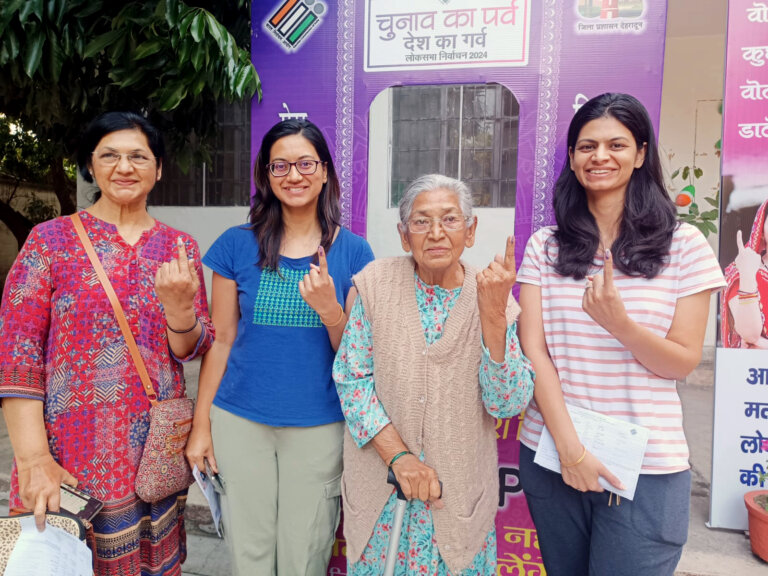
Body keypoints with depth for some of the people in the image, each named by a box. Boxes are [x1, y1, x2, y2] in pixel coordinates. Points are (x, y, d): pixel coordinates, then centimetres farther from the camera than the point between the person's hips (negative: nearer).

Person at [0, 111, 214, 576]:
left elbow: (191, 349, 3)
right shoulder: (52, 238, -3)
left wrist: (180, 305, -19)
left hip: (157, 448, 3)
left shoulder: (179, 246, 4)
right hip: (72, 447, -2)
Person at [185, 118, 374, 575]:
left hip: (319, 427, 0)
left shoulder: (353, 251, -2)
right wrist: (200, 424, 4)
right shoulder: (237, 245, 0)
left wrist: (329, 309, -20)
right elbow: (221, 341, 4)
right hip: (241, 423, 1)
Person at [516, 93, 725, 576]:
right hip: (552, 456, 2)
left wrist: (618, 323, -23)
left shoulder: (684, 245, -2)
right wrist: (569, 445, -12)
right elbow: (533, 351, -4)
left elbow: (683, 362, -3)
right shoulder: (545, 246, 2)